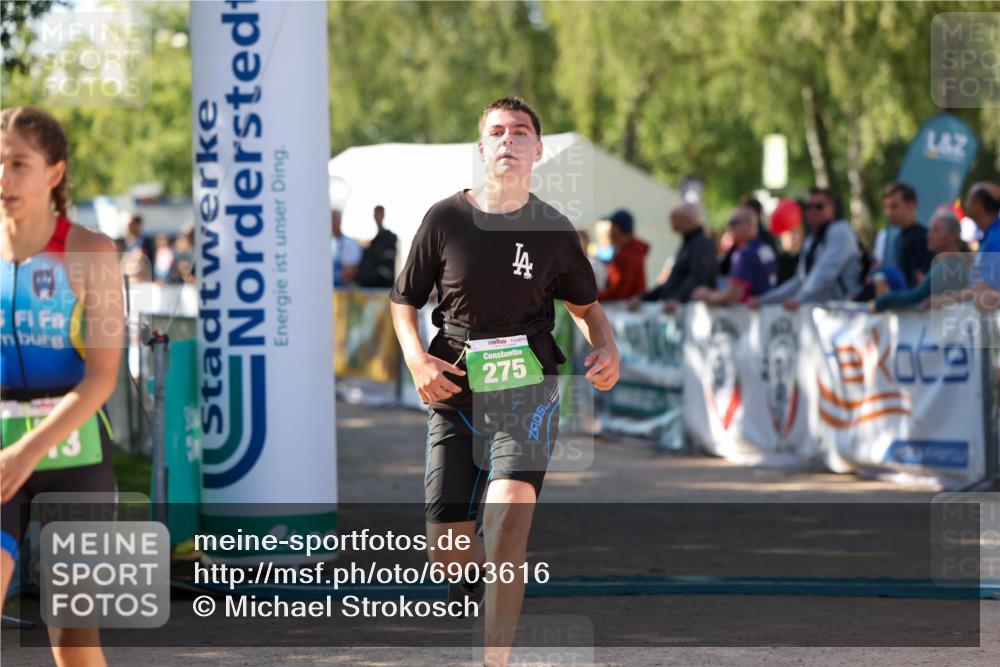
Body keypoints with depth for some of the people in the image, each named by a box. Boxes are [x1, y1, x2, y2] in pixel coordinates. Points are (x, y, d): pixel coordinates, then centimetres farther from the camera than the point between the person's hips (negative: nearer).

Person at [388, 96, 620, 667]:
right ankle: (479, 580, 39)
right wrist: (417, 358, -7)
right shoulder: (445, 219, 1)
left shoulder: (554, 230, 3)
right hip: (455, 391, 1)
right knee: (447, 550, 0)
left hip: (527, 389, -1)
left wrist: (607, 346, -2)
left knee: (509, 507, -27)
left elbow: (586, 304, 19)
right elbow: (404, 300, 11)